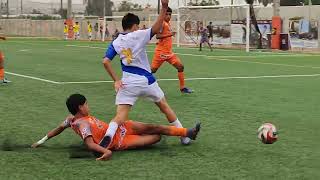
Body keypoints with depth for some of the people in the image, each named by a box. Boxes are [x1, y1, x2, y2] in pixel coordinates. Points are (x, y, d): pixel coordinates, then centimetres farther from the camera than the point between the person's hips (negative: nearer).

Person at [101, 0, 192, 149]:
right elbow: (156, 28, -16)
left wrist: (116, 80, -2)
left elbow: (106, 61, -5)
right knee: (165, 107, 19)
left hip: (127, 83, 1)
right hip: (146, 81, -1)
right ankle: (184, 136, 26)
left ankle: (108, 136, -38)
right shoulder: (138, 35, -4)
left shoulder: (115, 43, 5)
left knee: (120, 116, -7)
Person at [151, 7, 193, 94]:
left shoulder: (168, 23, 12)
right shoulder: (162, 23, -13)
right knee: (152, 70, -2)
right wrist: (169, 35, -33)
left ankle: (182, 87, 6)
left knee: (180, 66, 0)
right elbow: (157, 36, -24)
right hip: (161, 52, -8)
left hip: (169, 52, 8)